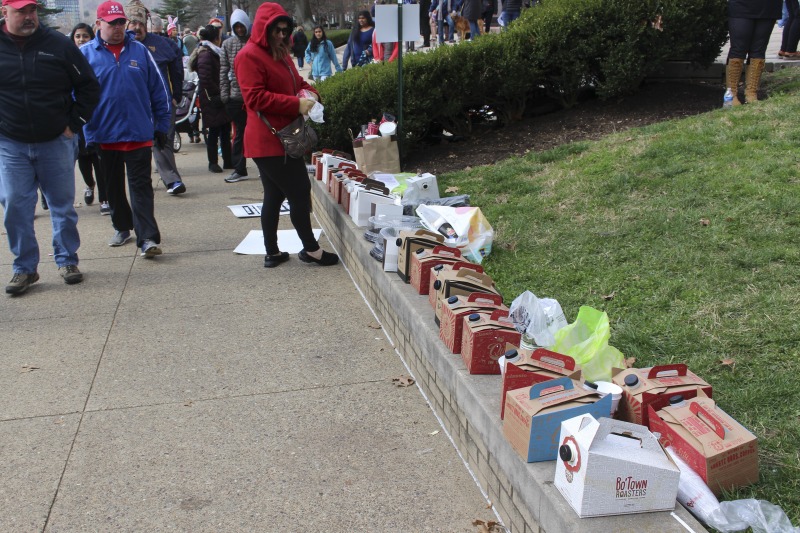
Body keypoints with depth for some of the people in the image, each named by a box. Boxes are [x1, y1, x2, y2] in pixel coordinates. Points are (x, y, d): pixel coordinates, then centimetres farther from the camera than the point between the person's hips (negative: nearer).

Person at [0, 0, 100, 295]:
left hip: (56, 141, 0)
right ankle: (24, 268, 11)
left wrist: (74, 124, -1)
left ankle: (67, 261, 21)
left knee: (63, 205, 7)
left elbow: (88, 87, 4)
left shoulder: (58, 44, -3)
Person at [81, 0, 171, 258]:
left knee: (141, 186, -5)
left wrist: (162, 126, 6)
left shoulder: (139, 50, 3)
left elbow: (158, 90, 7)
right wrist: (84, 132, -2)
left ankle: (147, 238, -9)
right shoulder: (86, 53, 0)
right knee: (113, 186, 15)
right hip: (103, 135, 1)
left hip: (138, 133, -1)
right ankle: (122, 227, 32)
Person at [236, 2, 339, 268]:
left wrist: (309, 94, -1)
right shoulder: (249, 56, -12)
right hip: (269, 141, -10)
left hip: (282, 139, 10)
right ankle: (311, 249, 7)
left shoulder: (280, 54, 18)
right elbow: (255, 97, -21)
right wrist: (296, 104, -21)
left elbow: (298, 83, 24)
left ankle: (272, 253, 21)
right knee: (300, 191, -5)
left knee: (274, 196, 13)